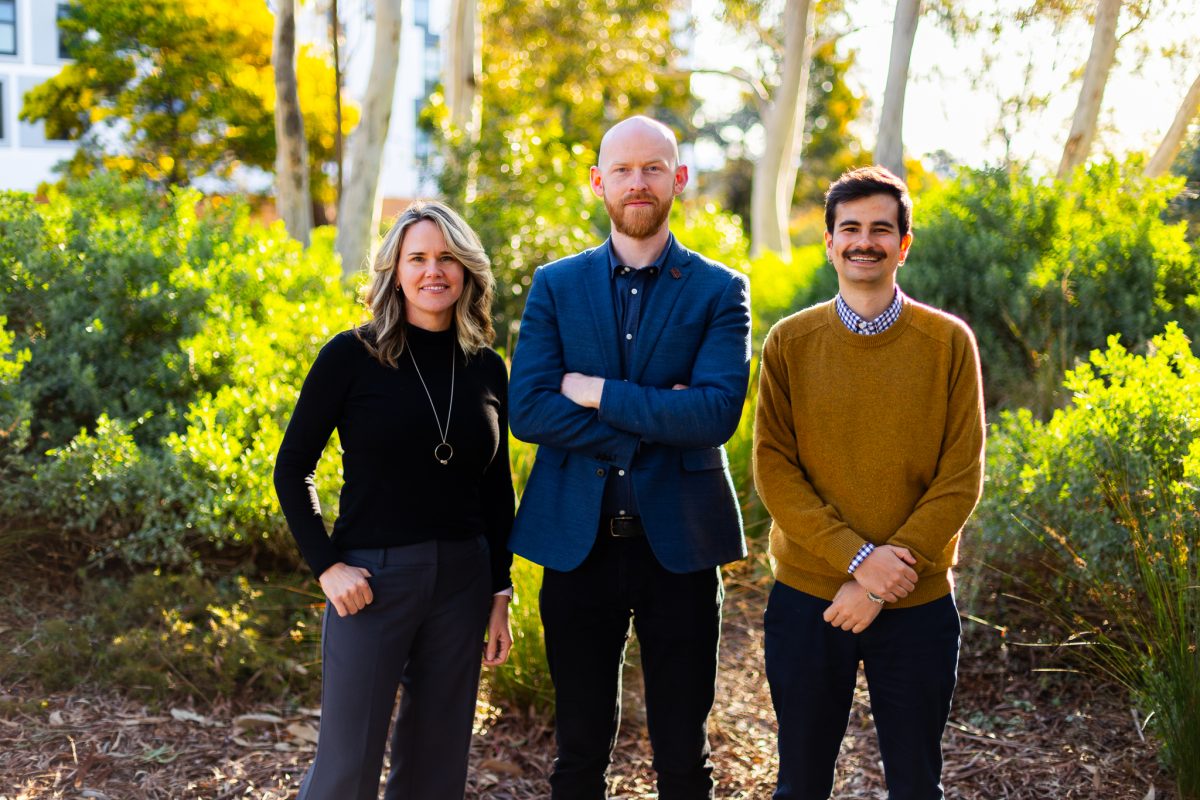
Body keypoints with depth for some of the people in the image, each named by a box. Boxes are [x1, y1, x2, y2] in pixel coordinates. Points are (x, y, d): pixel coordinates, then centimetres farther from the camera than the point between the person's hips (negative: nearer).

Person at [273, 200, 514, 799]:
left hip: (462, 579, 4)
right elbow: (292, 468, -3)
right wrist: (326, 566, -11)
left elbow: (497, 488, 11)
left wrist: (499, 595, 10)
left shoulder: (486, 369, 4)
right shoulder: (351, 356, -7)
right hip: (371, 578, -4)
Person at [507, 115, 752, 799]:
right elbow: (528, 410, -7)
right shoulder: (555, 286, 5)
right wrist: (649, 426, -13)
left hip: (678, 541, -1)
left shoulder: (720, 291, 1)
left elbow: (717, 412, -14)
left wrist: (596, 392, -13)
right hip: (578, 538, 1)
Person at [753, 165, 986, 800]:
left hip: (917, 605, 0)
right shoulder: (790, 343, 0)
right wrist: (857, 559, -16)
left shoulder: (949, 342, -2)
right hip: (806, 598, 1)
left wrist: (883, 585, -13)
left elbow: (960, 480, -6)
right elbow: (773, 469, -5)